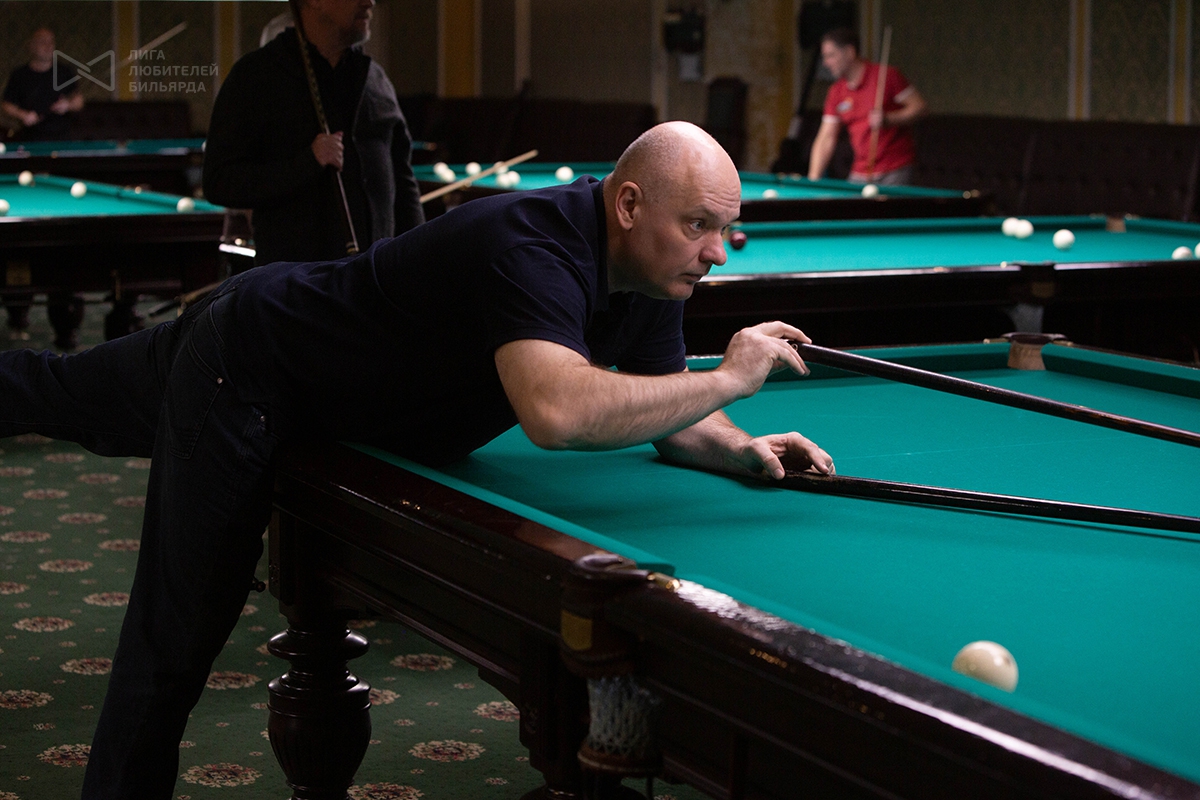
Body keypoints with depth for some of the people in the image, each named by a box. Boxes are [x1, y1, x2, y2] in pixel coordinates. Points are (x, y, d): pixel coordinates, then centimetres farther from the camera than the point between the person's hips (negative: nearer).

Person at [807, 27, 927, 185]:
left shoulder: (886, 76, -7)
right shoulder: (836, 92, 8)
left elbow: (919, 106, -6)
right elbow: (826, 139, 6)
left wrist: (888, 120, -21)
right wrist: (813, 180, -2)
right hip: (860, 175, 5)